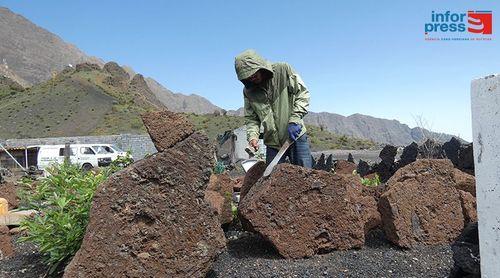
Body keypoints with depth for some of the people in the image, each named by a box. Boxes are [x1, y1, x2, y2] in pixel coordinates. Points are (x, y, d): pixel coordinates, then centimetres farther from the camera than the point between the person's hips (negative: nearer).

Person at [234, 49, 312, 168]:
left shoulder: (283, 70, -7)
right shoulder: (248, 91, 1)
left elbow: (302, 93, -7)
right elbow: (251, 118, 5)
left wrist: (294, 120, -17)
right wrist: (252, 136, -15)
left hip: (295, 136, -2)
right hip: (273, 144, 2)